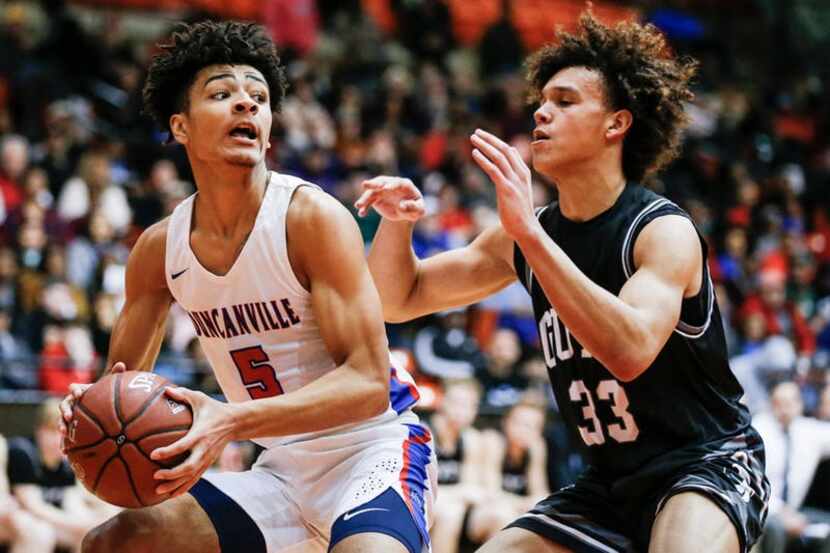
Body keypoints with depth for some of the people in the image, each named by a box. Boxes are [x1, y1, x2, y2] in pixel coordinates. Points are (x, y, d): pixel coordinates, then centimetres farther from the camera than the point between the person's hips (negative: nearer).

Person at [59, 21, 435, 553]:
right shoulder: (159, 249, 0)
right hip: (281, 468, 6)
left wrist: (233, 420, -36)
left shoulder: (314, 219, -17)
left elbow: (368, 383, -23)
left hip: (370, 450, -6)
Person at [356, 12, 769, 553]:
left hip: (707, 464, -7)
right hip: (610, 482, 7)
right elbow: (399, 301, 12)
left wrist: (528, 232, -36)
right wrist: (396, 221, -9)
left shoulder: (663, 230, -15)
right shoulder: (530, 233, 5)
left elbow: (631, 351, -34)